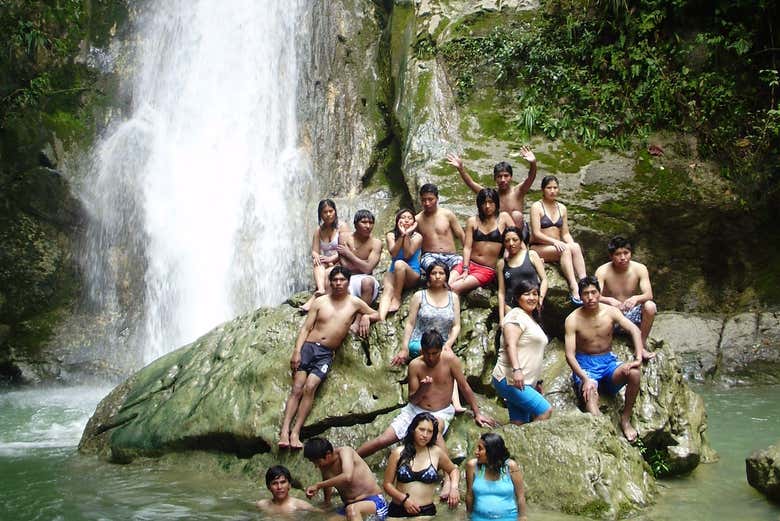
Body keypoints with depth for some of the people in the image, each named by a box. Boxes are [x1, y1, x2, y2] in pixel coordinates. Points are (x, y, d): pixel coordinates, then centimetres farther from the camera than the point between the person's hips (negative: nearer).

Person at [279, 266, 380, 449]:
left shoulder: (354, 303, 9)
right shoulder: (320, 301, 8)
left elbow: (376, 315, 19)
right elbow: (306, 328, 5)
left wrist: (366, 317, -4)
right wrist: (296, 351, -7)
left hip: (326, 354, 0)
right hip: (308, 346, 1)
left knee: (310, 387, -22)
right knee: (297, 388, -15)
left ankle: (295, 433, -23)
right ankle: (284, 432, -20)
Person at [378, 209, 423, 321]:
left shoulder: (417, 237, -3)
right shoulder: (391, 236, 2)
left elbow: (407, 255, -16)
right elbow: (393, 254, -15)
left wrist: (407, 235, -19)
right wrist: (402, 235, -22)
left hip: (412, 275, -2)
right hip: (393, 272, 2)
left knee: (399, 263, -36)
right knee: (387, 291, -31)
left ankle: (397, 298, -24)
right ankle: (381, 320, -54)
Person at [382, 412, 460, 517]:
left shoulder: (436, 452, 5)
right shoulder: (398, 453, 3)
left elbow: (453, 470, 23)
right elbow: (387, 484, 6)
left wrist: (454, 487, 5)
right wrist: (404, 499, -8)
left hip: (426, 512, 0)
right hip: (398, 511, 0)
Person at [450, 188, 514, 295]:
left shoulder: (503, 217, 6)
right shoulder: (472, 221, 10)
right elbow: (467, 247, 3)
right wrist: (465, 270, -9)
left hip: (487, 270, -3)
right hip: (469, 263, 3)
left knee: (453, 288, -25)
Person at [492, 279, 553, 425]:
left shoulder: (531, 320, 25)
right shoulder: (516, 315, -6)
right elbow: (510, 344, -19)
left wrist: (537, 382, 27)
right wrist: (516, 369, -32)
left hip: (525, 382, 10)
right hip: (510, 379, -10)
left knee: (519, 423, 2)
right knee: (546, 411, -18)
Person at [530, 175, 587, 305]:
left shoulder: (561, 208, 16)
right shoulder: (537, 207, -2)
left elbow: (565, 233, 13)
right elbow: (536, 233, -11)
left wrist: (572, 244, -9)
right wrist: (554, 241, -24)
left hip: (557, 247, 5)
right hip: (538, 248, -5)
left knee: (576, 247, -28)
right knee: (565, 249, -33)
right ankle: (574, 289, -44)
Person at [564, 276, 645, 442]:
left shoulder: (610, 312, -3)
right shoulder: (573, 320, -11)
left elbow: (634, 330, -15)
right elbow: (570, 355, -16)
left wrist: (638, 358, -32)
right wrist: (585, 379, -31)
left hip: (608, 361, 3)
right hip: (585, 365, -3)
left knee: (634, 372, -27)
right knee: (590, 393, -34)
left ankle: (625, 419, -9)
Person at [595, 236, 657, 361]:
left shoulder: (640, 268, -9)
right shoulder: (602, 271, -14)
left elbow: (649, 295, -19)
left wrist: (636, 298, -42)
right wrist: (609, 300, -47)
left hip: (631, 313, 2)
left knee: (650, 306, -29)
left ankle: (642, 345, -11)